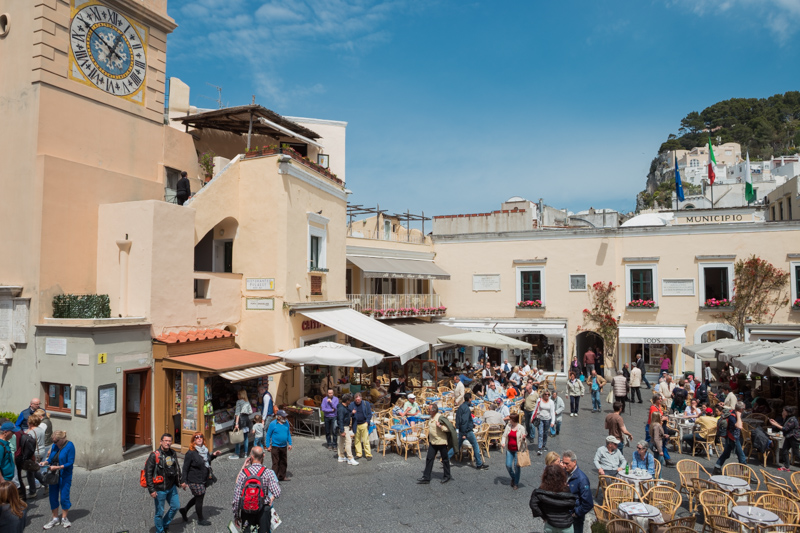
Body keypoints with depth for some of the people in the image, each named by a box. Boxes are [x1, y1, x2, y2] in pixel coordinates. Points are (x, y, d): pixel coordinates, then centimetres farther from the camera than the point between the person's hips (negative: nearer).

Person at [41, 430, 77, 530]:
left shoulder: (69, 446, -14)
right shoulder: (54, 446, 4)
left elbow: (70, 463, -16)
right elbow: (51, 458, 12)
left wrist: (58, 467, -25)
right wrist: (46, 462, -9)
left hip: (65, 476, -6)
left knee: (64, 497, 2)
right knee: (53, 497, 10)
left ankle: (64, 518, 19)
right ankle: (55, 519, 25)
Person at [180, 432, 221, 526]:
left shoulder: (205, 450, 4)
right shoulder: (190, 453, -18)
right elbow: (185, 468, -14)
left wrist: (214, 455, 3)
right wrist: (184, 482, -17)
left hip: (204, 480, 7)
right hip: (195, 481, -7)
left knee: (197, 497, 19)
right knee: (199, 498, 4)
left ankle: (184, 510, 41)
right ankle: (200, 519, 22)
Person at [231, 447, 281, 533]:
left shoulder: (243, 472, -9)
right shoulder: (268, 472, -11)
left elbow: (236, 496, -7)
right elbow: (277, 493, -18)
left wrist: (236, 515, 4)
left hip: (246, 510, 1)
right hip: (263, 510, 0)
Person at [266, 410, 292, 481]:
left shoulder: (286, 423, 4)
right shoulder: (273, 424, -10)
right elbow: (268, 435, -6)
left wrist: (290, 444, 9)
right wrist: (268, 446, -8)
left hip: (284, 446, 5)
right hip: (275, 447, -5)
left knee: (283, 462, 12)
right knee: (275, 463, -4)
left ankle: (282, 476, 23)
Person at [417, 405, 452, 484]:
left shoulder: (440, 417, -18)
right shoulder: (431, 417, 8)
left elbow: (448, 429, -21)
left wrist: (440, 426, -31)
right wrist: (428, 440, 25)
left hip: (441, 442, -8)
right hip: (432, 442, 8)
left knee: (445, 459, 8)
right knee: (429, 458, 6)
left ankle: (447, 476, 24)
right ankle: (426, 477, 10)